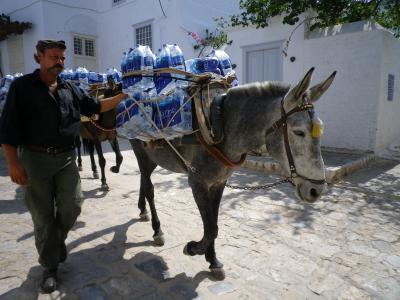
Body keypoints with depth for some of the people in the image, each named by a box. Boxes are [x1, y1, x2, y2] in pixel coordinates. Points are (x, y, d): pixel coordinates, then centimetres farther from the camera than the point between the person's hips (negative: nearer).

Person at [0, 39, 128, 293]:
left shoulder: (71, 89, 11)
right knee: (43, 215, 4)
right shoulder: (22, 86, -1)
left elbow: (95, 107, 16)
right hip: (35, 158, -3)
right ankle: (50, 267, 20)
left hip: (66, 158, 4)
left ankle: (58, 239, 33)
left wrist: (122, 96, 7)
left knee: (72, 205, 0)